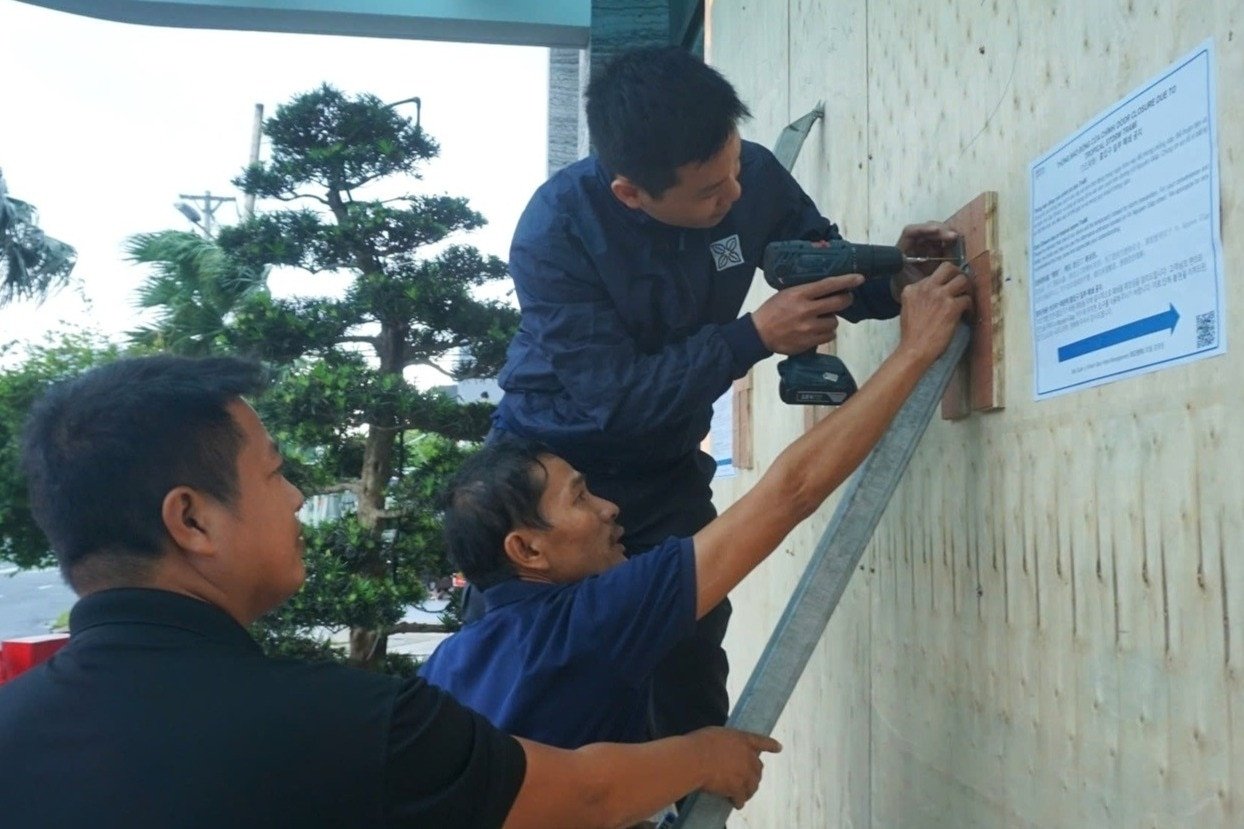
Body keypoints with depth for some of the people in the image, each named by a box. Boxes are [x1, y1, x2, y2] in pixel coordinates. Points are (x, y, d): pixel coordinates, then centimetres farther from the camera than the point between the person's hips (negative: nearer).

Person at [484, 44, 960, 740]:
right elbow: (617, 397, -30)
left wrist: (892, 280, -19)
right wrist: (756, 336, -34)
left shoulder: (754, 179, -16)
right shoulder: (557, 231, -28)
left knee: (694, 687, 4)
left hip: (666, 475, 3)